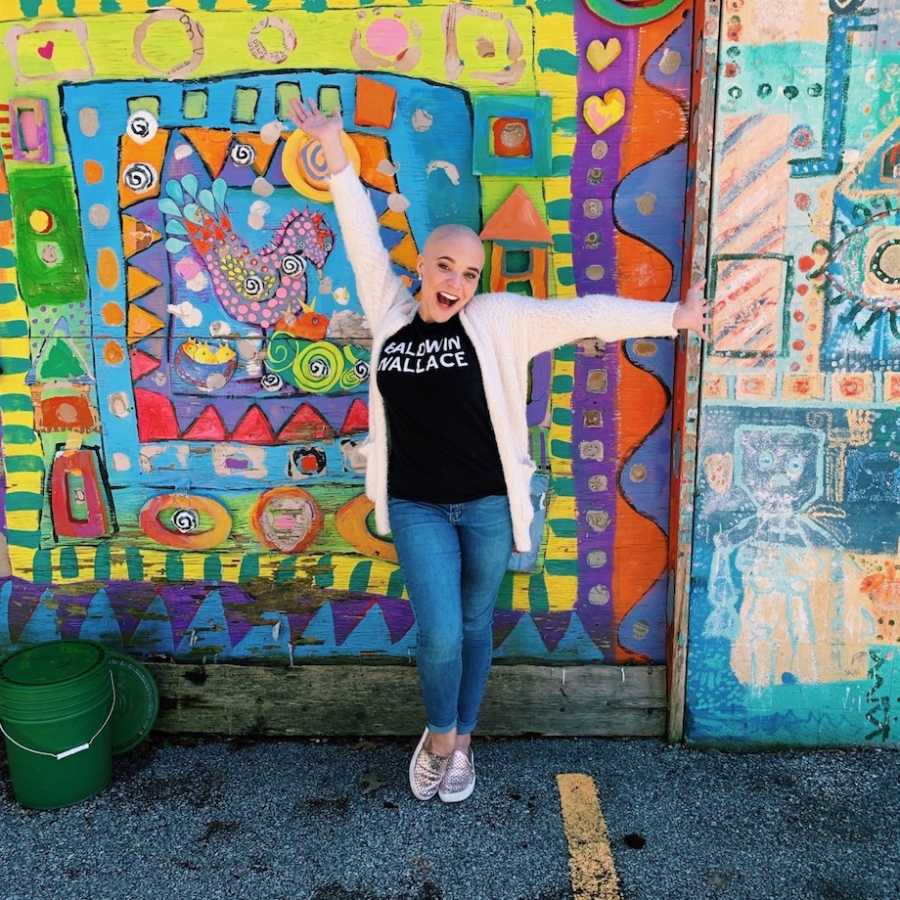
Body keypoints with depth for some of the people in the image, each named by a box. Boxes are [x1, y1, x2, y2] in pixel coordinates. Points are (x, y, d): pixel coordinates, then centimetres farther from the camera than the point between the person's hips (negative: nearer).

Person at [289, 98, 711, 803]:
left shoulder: (501, 320, -3)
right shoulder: (390, 314, 2)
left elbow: (586, 314, -3)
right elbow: (364, 241, 4)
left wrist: (671, 317, 0)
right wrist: (336, 154, 3)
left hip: (488, 504, 0)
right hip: (417, 506, 0)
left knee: (475, 628, 13)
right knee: (440, 633, -7)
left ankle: (460, 743, 36)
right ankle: (439, 734, 24)